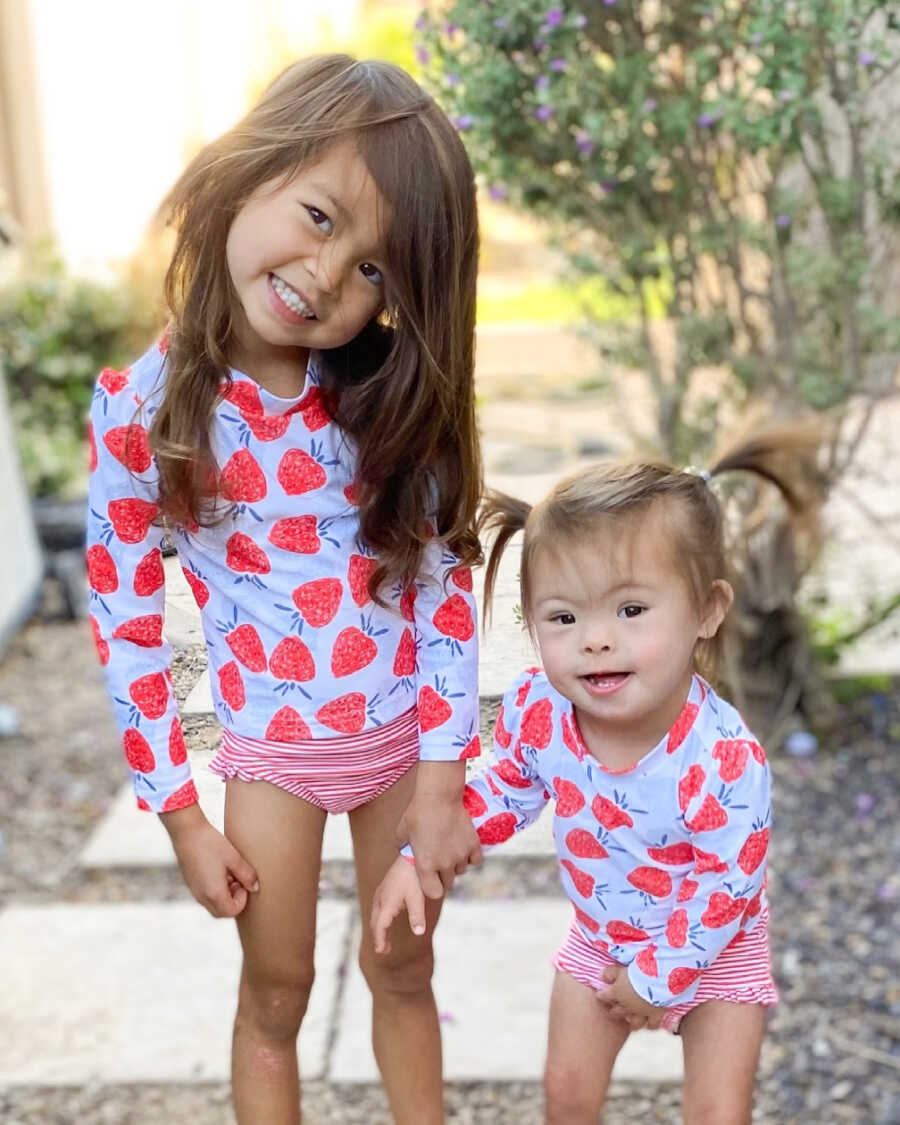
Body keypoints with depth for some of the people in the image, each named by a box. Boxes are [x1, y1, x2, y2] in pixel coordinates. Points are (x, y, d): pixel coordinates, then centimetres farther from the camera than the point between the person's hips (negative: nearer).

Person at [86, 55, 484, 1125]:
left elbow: (444, 578, -7)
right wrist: (181, 816, -5)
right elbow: (126, 624, -9)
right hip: (272, 747, -1)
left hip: (407, 730, 2)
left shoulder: (386, 397, -10)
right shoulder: (141, 411, -16)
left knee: (402, 969, 19)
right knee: (275, 994, 14)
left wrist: (441, 779, -9)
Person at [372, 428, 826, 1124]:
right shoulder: (536, 711, -26)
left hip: (713, 949, -3)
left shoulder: (723, 759, -39)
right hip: (600, 939, 4)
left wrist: (658, 978, -15)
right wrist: (419, 855, -11)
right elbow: (505, 793, -4)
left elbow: (727, 883, -26)